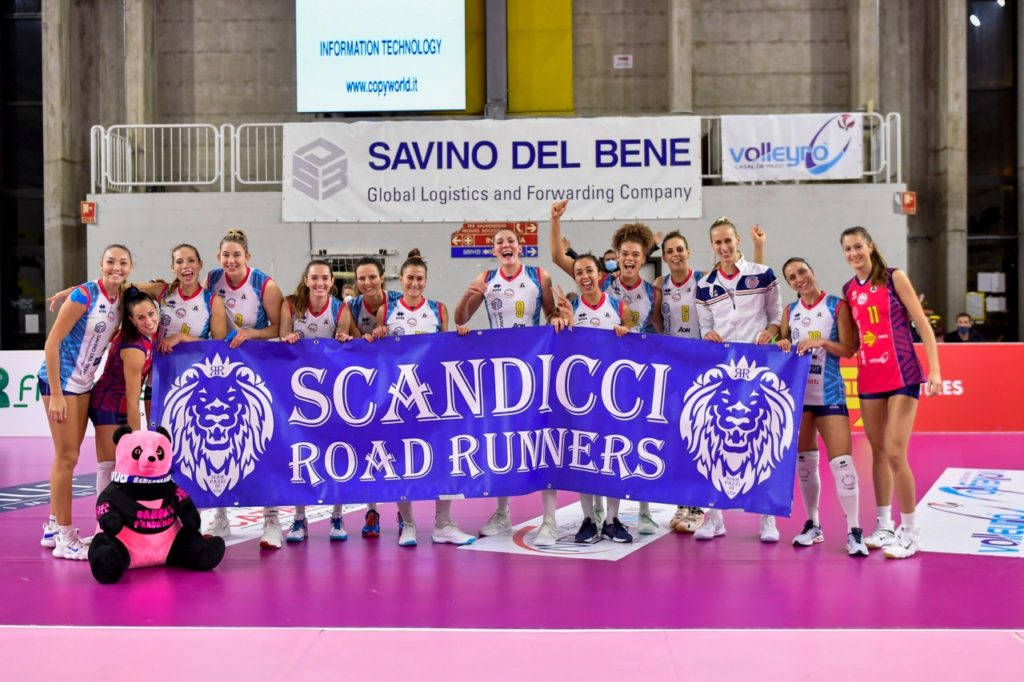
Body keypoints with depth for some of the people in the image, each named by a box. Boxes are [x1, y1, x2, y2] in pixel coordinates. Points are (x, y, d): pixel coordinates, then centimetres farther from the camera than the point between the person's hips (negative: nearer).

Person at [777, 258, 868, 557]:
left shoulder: (837, 305, -2)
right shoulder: (790, 310, 10)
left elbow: (849, 349, -5)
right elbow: (781, 345, 16)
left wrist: (822, 342, -20)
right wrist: (782, 345, -6)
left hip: (829, 394, -4)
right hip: (797, 393, 4)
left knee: (841, 461, -10)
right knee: (804, 462, 8)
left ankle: (854, 531, -4)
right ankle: (812, 524, 20)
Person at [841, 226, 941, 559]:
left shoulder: (894, 278, -4)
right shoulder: (849, 290, 10)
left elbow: (923, 325, -6)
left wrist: (935, 370, -13)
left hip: (902, 376, -5)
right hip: (868, 379, 5)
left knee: (895, 454, -10)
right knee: (878, 453, 10)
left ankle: (910, 532, 2)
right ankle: (884, 526, 21)